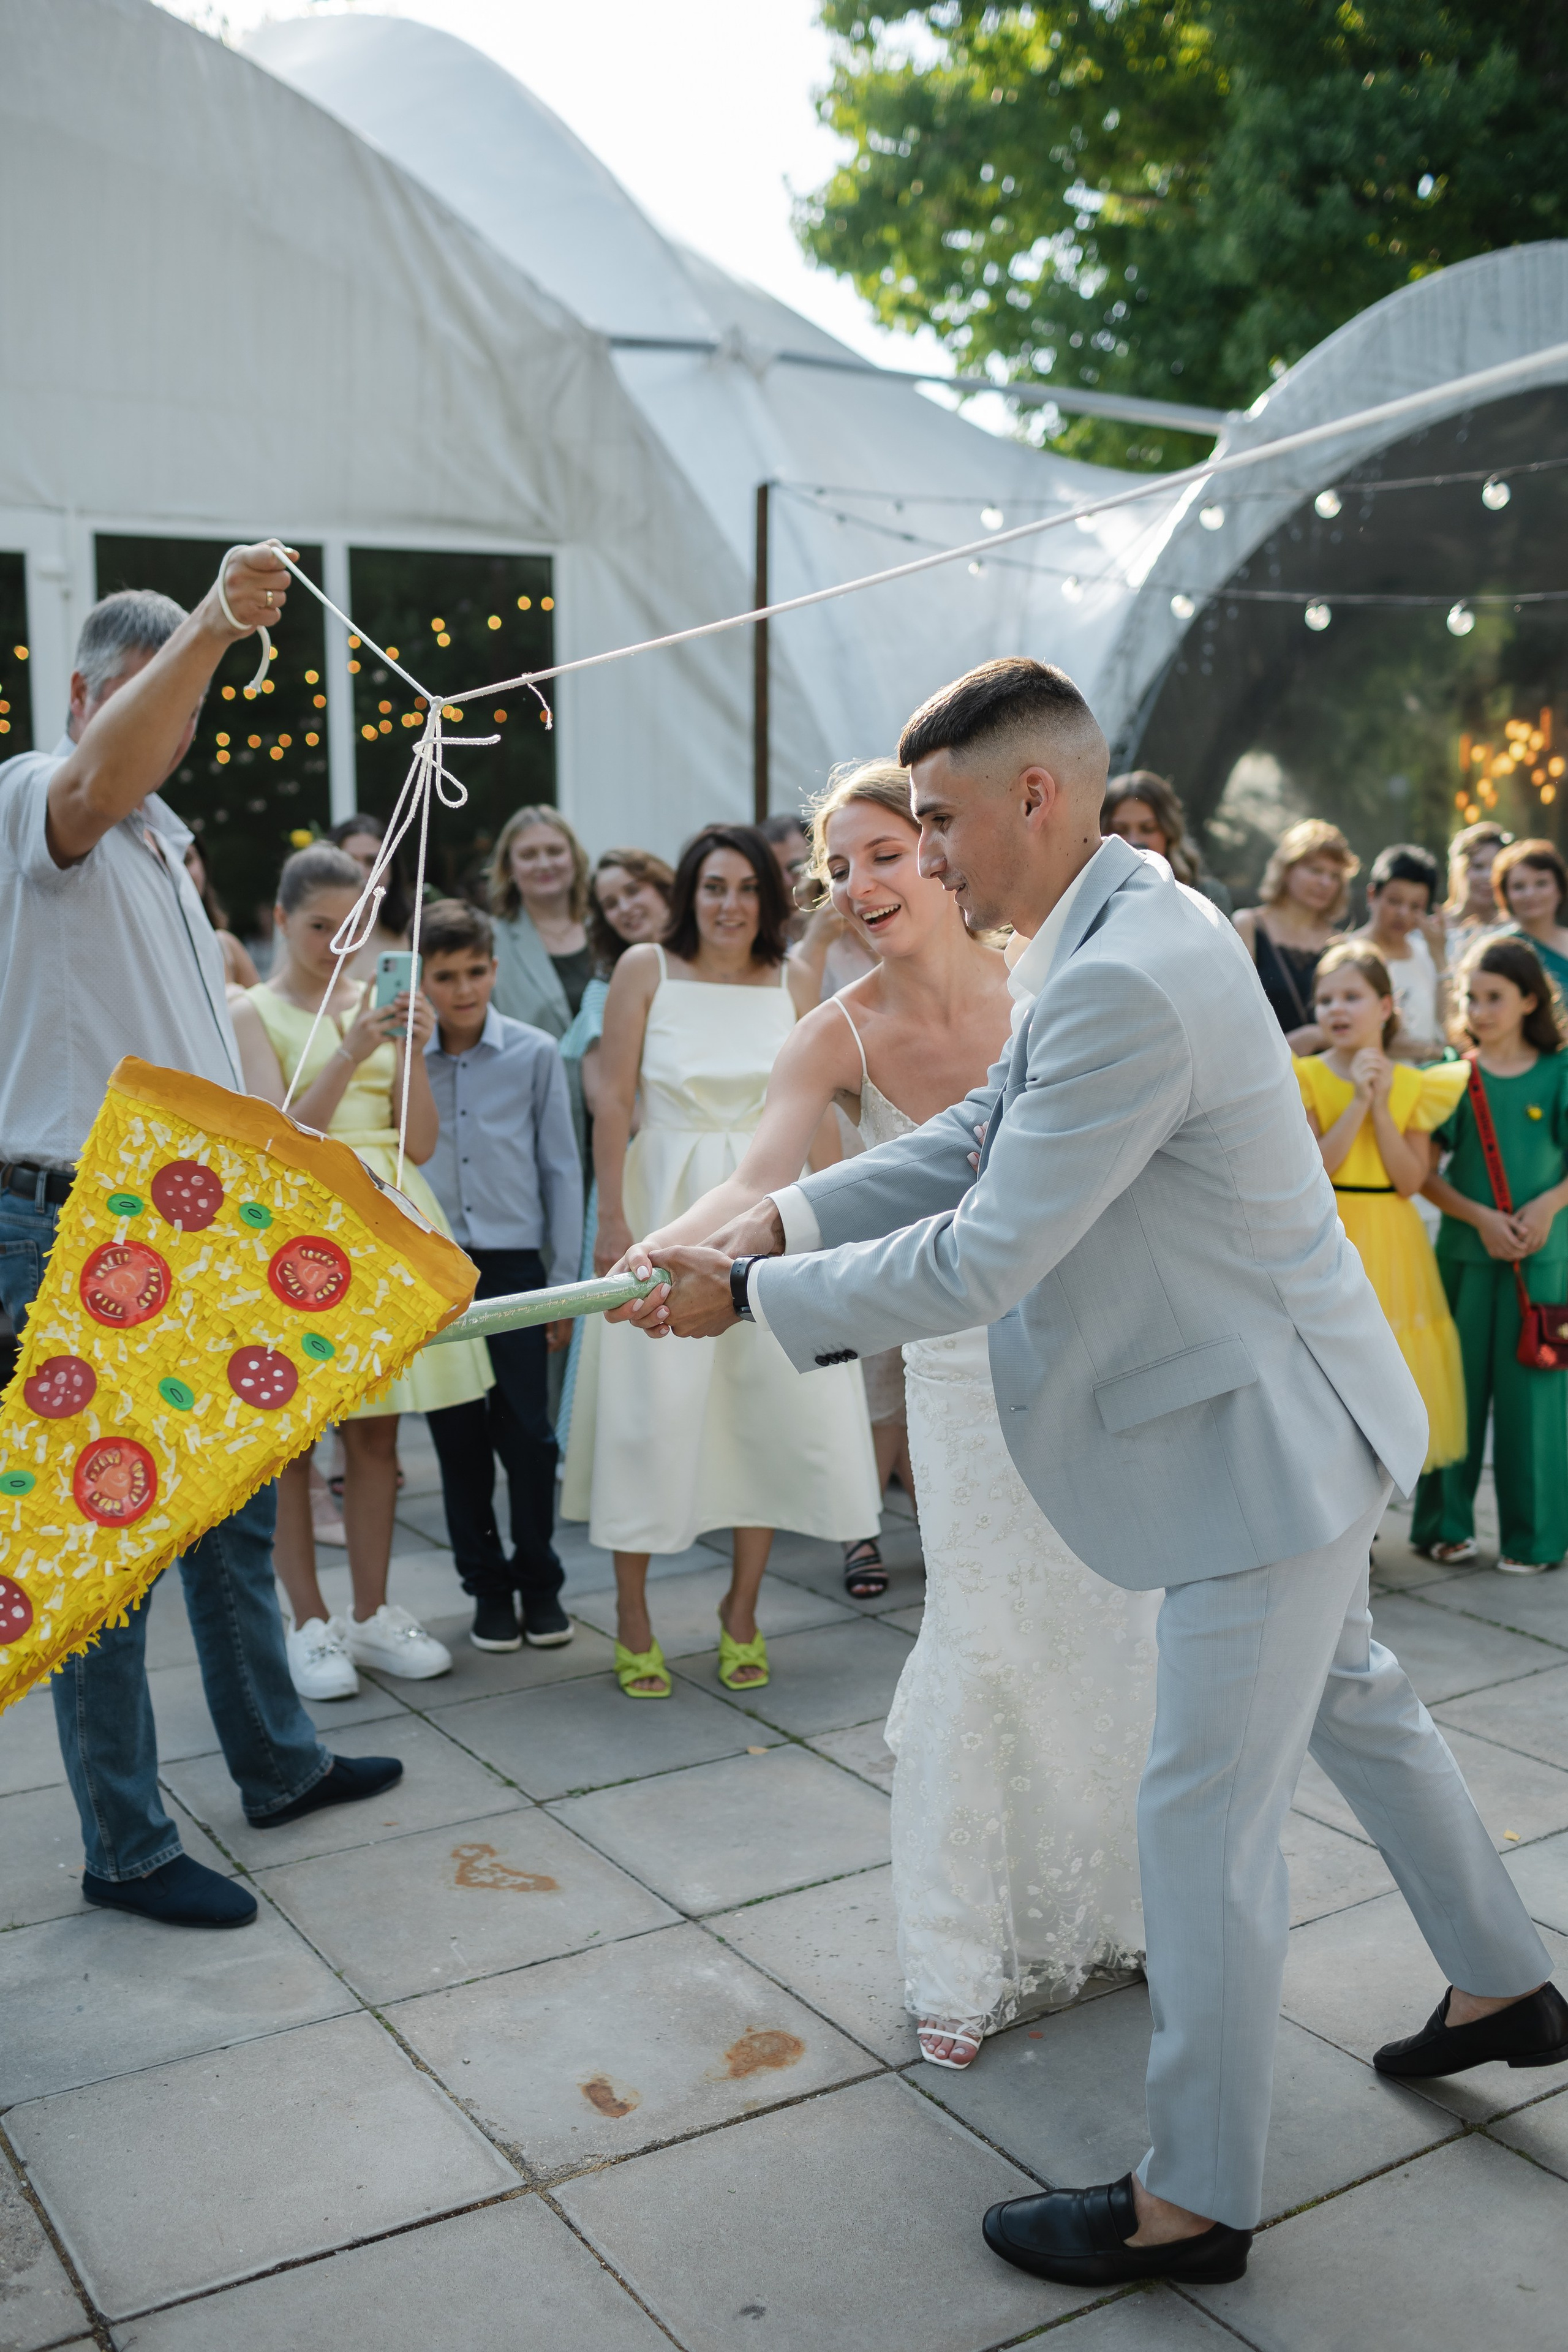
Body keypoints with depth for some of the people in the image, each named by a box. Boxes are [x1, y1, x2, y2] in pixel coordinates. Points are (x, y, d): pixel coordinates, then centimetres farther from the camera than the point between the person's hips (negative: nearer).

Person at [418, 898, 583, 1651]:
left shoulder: (534, 1054, 0)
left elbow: (561, 1169, 4)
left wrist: (565, 1282, 3)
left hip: (513, 1265, -1)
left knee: (527, 1431, 1)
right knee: (458, 1438, 8)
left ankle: (540, 1582, 19)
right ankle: (488, 1585, 22)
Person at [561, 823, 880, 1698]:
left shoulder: (792, 986, 5)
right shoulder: (646, 969, -2)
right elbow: (615, 1101, -4)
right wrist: (613, 1218, -9)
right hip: (666, 1205, -2)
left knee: (776, 1404, 4)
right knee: (652, 1406, -1)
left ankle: (742, 1609, 21)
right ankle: (633, 1616, 14)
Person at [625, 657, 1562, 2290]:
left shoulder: (1127, 983, -30)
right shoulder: (1126, 922, 4)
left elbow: (976, 1265, -28)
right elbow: (977, 1137, 6)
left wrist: (750, 1296, -17)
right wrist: (781, 1219, -5)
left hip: (1268, 1436, -11)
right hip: (1280, 1415, 11)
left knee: (1205, 1814, 2)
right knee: (1348, 1698, 27)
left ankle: (1193, 2204, 20)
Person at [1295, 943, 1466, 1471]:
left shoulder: (1413, 1085, 5)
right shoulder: (1305, 1077, -2)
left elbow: (1410, 1181, -5)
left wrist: (1381, 1107, -12)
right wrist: (1358, 1102, -17)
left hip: (1393, 1247, 3)